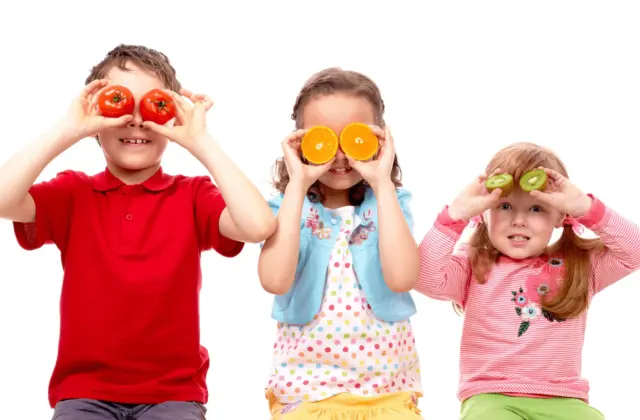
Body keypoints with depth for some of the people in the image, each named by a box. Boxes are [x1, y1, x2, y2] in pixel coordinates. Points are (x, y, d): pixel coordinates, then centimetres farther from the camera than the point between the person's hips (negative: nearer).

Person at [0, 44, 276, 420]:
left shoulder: (192, 196, 1)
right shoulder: (72, 193, 3)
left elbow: (259, 226, -18)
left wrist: (200, 141, -15)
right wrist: (69, 130, -16)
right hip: (86, 390, 0)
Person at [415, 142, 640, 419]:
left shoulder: (581, 264, 11)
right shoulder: (473, 267, 6)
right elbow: (423, 277, -11)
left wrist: (585, 208, -11)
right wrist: (457, 214, -14)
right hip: (490, 397, -2)